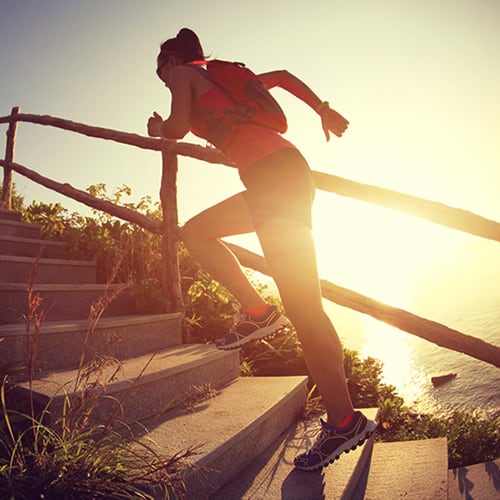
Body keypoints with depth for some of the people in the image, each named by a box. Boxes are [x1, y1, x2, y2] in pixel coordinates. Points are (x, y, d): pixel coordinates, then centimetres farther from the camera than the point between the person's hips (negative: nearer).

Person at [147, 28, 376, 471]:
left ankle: (345, 421, -5)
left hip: (275, 175, -9)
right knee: (195, 231, 21)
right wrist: (324, 109, 25)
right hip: (283, 173, 10)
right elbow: (282, 76, 31)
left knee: (303, 308, -12)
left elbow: (177, 128, -3)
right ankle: (257, 311, 11)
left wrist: (157, 127, 20)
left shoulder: (182, 73, 12)